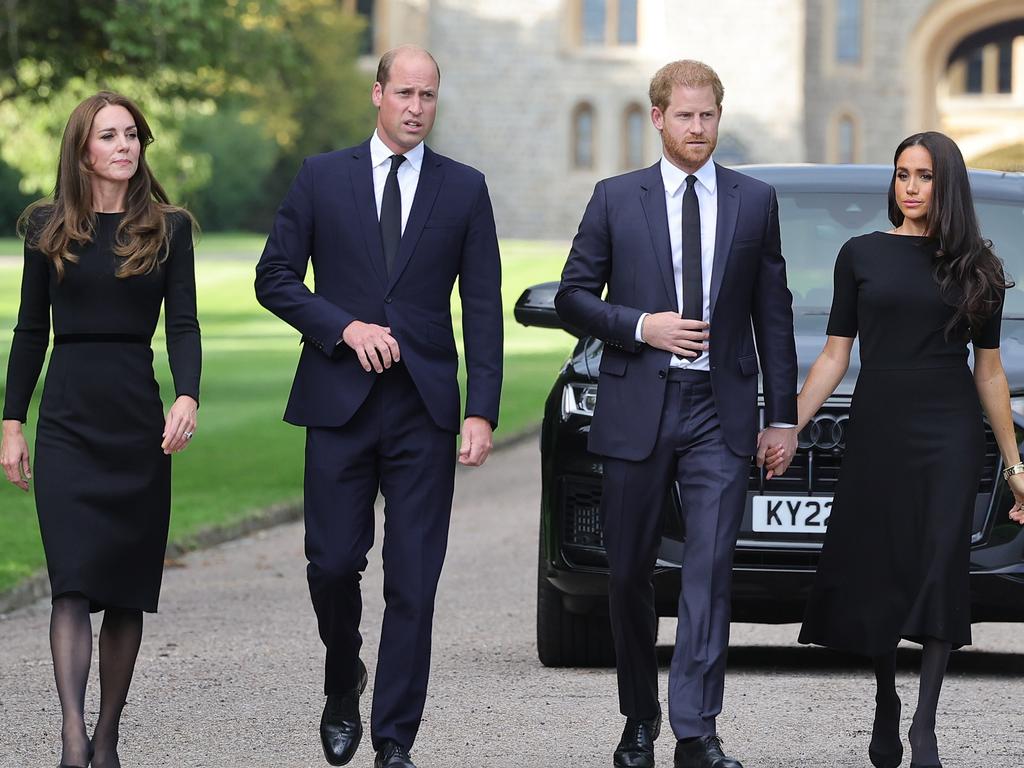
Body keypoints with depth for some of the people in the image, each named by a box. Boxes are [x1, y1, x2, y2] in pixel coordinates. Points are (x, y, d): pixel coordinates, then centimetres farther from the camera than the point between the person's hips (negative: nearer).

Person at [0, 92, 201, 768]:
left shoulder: (168, 228, 5)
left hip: (139, 419, 1)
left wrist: (188, 397, -18)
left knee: (128, 588, 4)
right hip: (68, 420, -1)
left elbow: (184, 325, -1)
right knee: (74, 582, -13)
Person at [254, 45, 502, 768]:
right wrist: (345, 327, -10)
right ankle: (343, 685, 27)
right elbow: (275, 278, 6)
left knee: (414, 580, -2)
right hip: (340, 403, 0)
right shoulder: (322, 178, 6)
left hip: (424, 409, 0)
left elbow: (483, 308, 4)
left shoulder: (464, 189, 7)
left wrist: (482, 412, -4)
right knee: (333, 561, -2)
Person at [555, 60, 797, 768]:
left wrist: (783, 414, 6)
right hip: (637, 409, 1)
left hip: (720, 415, 0)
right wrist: (641, 327, -11)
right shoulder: (617, 199, 5)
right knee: (629, 573, 7)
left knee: (711, 569, -11)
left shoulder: (755, 202, 8)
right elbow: (573, 296, 6)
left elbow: (773, 312, 10)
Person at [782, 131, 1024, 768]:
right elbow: (835, 357, 7)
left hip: (951, 433, -1)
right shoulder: (862, 255, 6)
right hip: (878, 428, 1)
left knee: (940, 567, -9)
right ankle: (886, 704, 20)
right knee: (877, 572, 2)